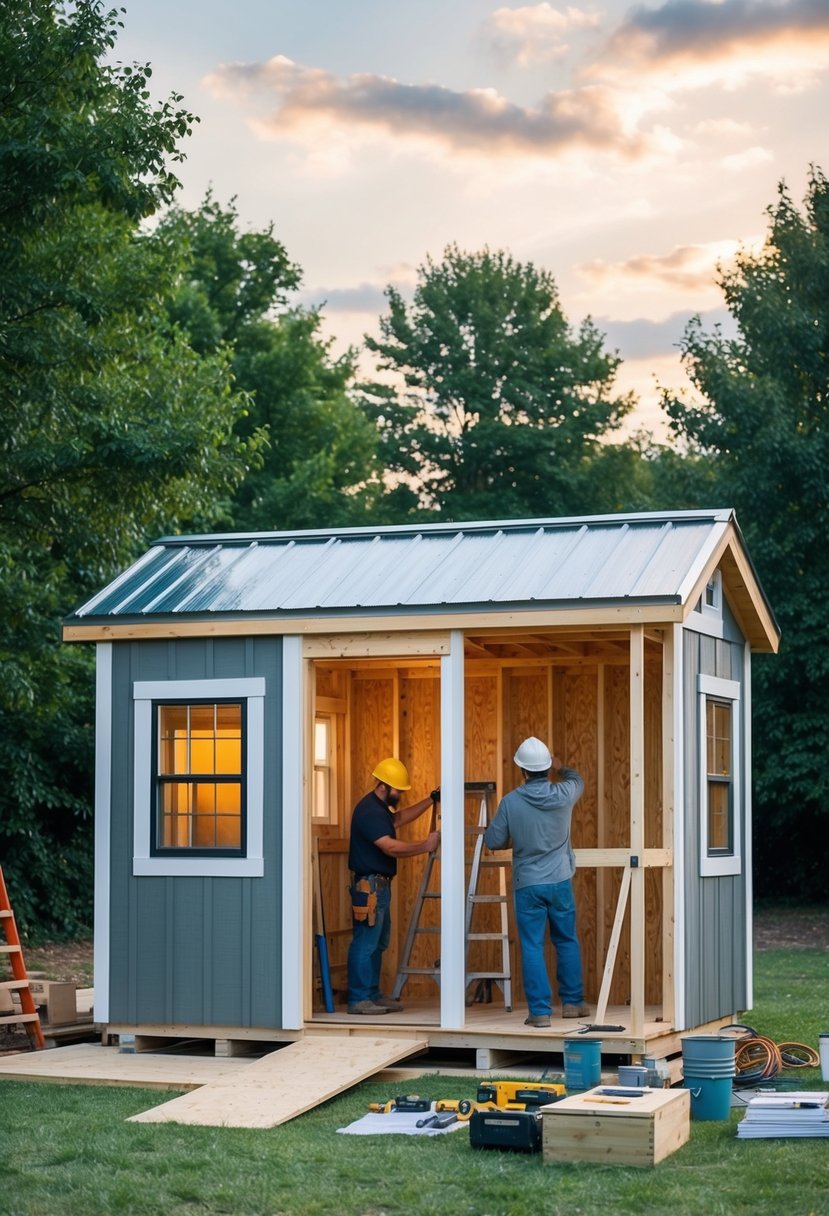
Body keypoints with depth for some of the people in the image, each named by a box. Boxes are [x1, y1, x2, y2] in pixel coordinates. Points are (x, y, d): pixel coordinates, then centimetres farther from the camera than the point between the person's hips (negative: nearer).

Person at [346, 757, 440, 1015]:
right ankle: (358, 999, -7)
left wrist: (431, 800, 24)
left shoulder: (380, 807, 15)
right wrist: (425, 846, -18)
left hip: (379, 884, 11)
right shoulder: (369, 811, -18)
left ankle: (372, 994, 21)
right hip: (369, 884, -11)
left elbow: (399, 818, 32)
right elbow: (390, 847, -25)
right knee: (365, 943, -9)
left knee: (378, 943, 15)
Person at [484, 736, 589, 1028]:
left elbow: (493, 841, -2)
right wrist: (559, 767, 39)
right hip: (560, 881, 2)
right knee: (567, 941, 16)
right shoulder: (563, 794, -7)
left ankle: (540, 1010, -1)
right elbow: (577, 779, 18)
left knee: (532, 947, 2)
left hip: (527, 884, -2)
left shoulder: (510, 802, -11)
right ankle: (572, 1002, 24)